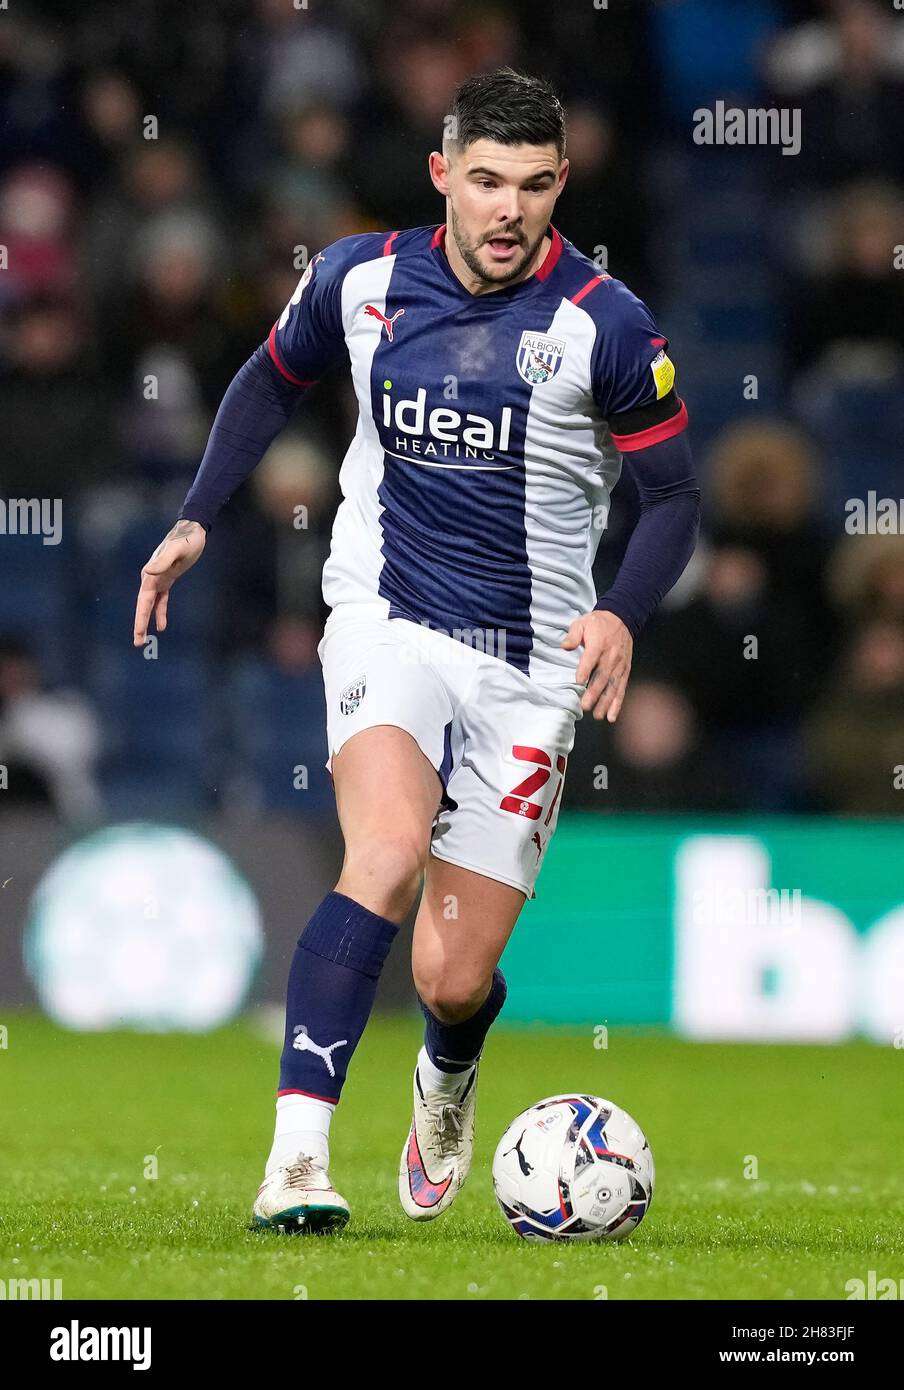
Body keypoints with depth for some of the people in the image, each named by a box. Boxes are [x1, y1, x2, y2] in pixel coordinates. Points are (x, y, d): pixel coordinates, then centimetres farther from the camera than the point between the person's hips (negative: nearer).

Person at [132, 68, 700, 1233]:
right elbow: (274, 378, 19)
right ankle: (296, 1158, -32)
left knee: (454, 980, 0)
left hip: (531, 663, 0)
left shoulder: (605, 325, -9)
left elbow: (674, 498, -1)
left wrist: (624, 618, -18)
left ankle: (446, 1084, 40)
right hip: (388, 624, 0)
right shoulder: (359, 279, -2)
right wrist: (196, 518, 11)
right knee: (389, 855, -31)